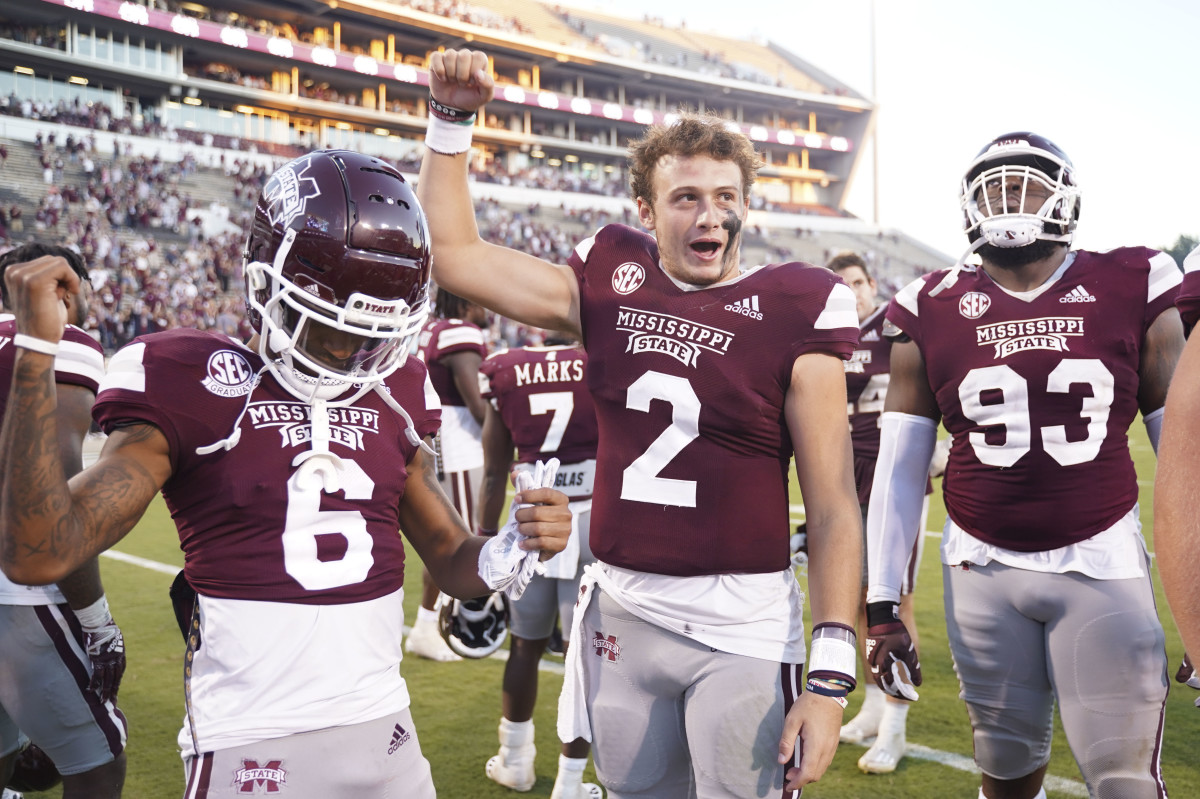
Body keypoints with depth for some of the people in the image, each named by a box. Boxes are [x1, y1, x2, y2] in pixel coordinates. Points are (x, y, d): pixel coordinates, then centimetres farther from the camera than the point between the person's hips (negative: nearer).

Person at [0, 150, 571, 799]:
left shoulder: (391, 397, 6)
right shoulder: (192, 388, -9)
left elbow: (451, 561, 14)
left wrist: (516, 547, -9)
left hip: (385, 729, 5)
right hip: (252, 746, -4)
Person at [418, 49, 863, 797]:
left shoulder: (793, 313, -9)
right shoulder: (611, 283, 3)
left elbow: (833, 507, -10)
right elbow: (454, 252, 13)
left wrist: (831, 676, -14)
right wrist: (452, 118, 7)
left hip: (743, 628, -4)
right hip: (622, 613, 4)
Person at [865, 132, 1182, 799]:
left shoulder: (1134, 289, 0)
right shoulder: (931, 312, 1)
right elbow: (899, 467, 4)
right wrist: (882, 606, 2)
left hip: (1103, 565, -1)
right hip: (983, 570, 1)